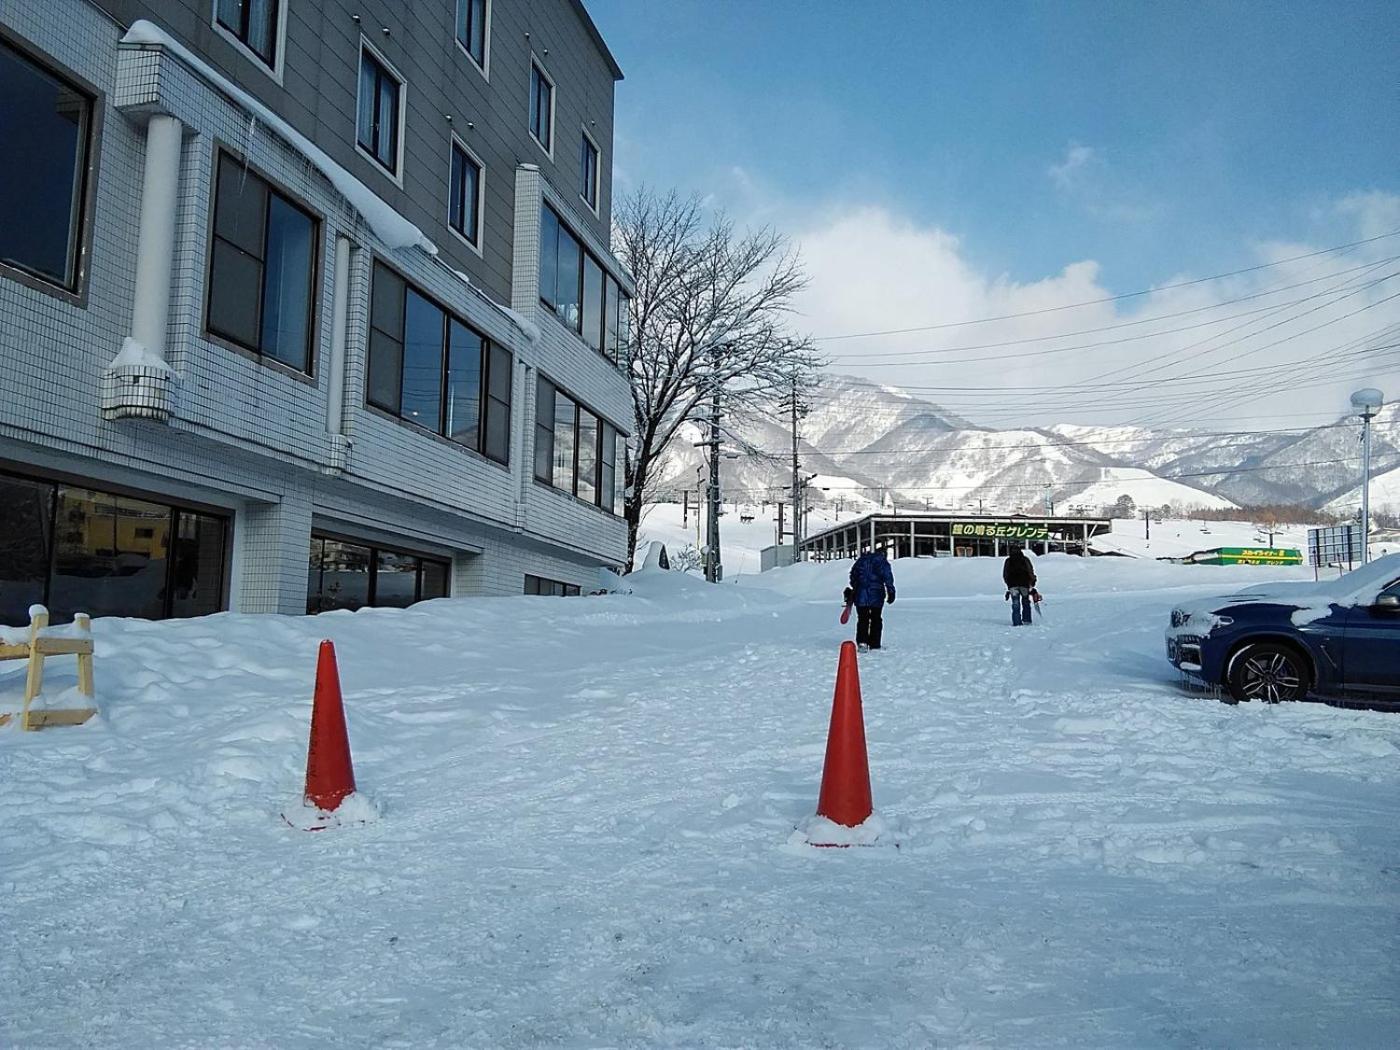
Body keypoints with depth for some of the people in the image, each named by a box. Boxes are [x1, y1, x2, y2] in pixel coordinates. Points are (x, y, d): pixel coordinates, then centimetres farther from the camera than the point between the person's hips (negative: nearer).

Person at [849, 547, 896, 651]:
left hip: (861, 595, 2)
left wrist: (854, 590, 25)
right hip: (877, 595, -2)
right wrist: (891, 592, -10)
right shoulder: (882, 562, 3)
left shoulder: (861, 560, 14)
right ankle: (874, 644, 11)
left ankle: (862, 642, -13)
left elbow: (853, 575, 17)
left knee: (863, 619, 4)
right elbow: (888, 577, -8)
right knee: (876, 619, 9)